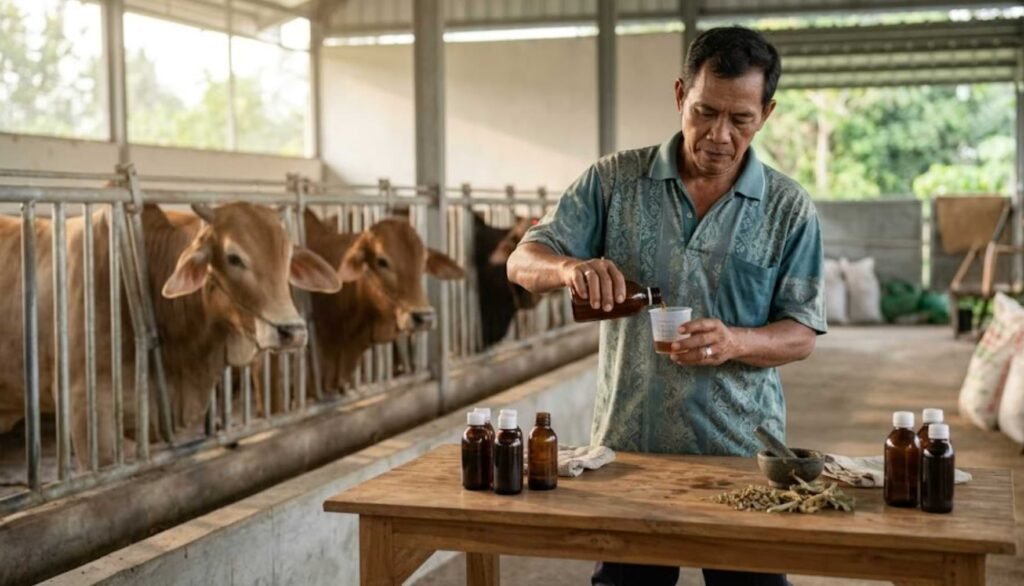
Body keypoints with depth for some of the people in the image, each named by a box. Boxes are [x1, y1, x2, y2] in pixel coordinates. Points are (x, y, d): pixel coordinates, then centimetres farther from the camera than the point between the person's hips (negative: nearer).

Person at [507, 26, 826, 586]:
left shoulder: (789, 207, -2)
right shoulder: (614, 179, -1)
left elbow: (800, 335, -2)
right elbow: (524, 262, -3)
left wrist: (735, 342, -23)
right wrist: (570, 267, -27)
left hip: (742, 453, 0)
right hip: (627, 442, 1)